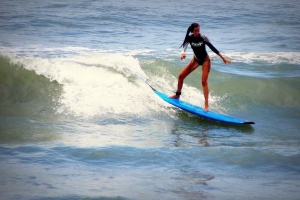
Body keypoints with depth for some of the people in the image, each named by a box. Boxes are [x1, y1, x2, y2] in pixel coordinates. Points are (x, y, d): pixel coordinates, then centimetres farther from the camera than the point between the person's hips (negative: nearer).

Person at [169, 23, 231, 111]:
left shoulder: (203, 37, -23)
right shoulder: (189, 38, -13)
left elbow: (212, 47, -18)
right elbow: (185, 45, -28)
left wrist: (223, 58, -18)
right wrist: (183, 52, -52)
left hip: (205, 60, -5)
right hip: (196, 59, 5)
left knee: (204, 81, -15)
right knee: (181, 76, 4)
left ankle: (206, 105, -13)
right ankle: (177, 95, 26)